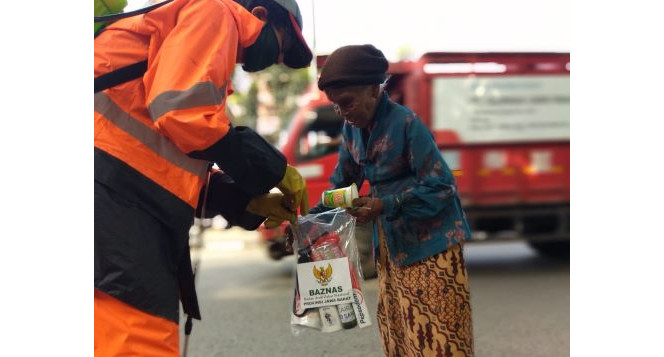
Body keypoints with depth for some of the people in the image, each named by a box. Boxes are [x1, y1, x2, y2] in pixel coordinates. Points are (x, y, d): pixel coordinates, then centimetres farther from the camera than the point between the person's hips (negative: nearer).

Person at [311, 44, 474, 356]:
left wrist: (384, 207, -27)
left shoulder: (406, 123, -19)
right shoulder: (352, 128, 2)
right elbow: (341, 181, 11)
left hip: (428, 244, -7)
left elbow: (441, 188, -19)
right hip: (390, 246, 7)